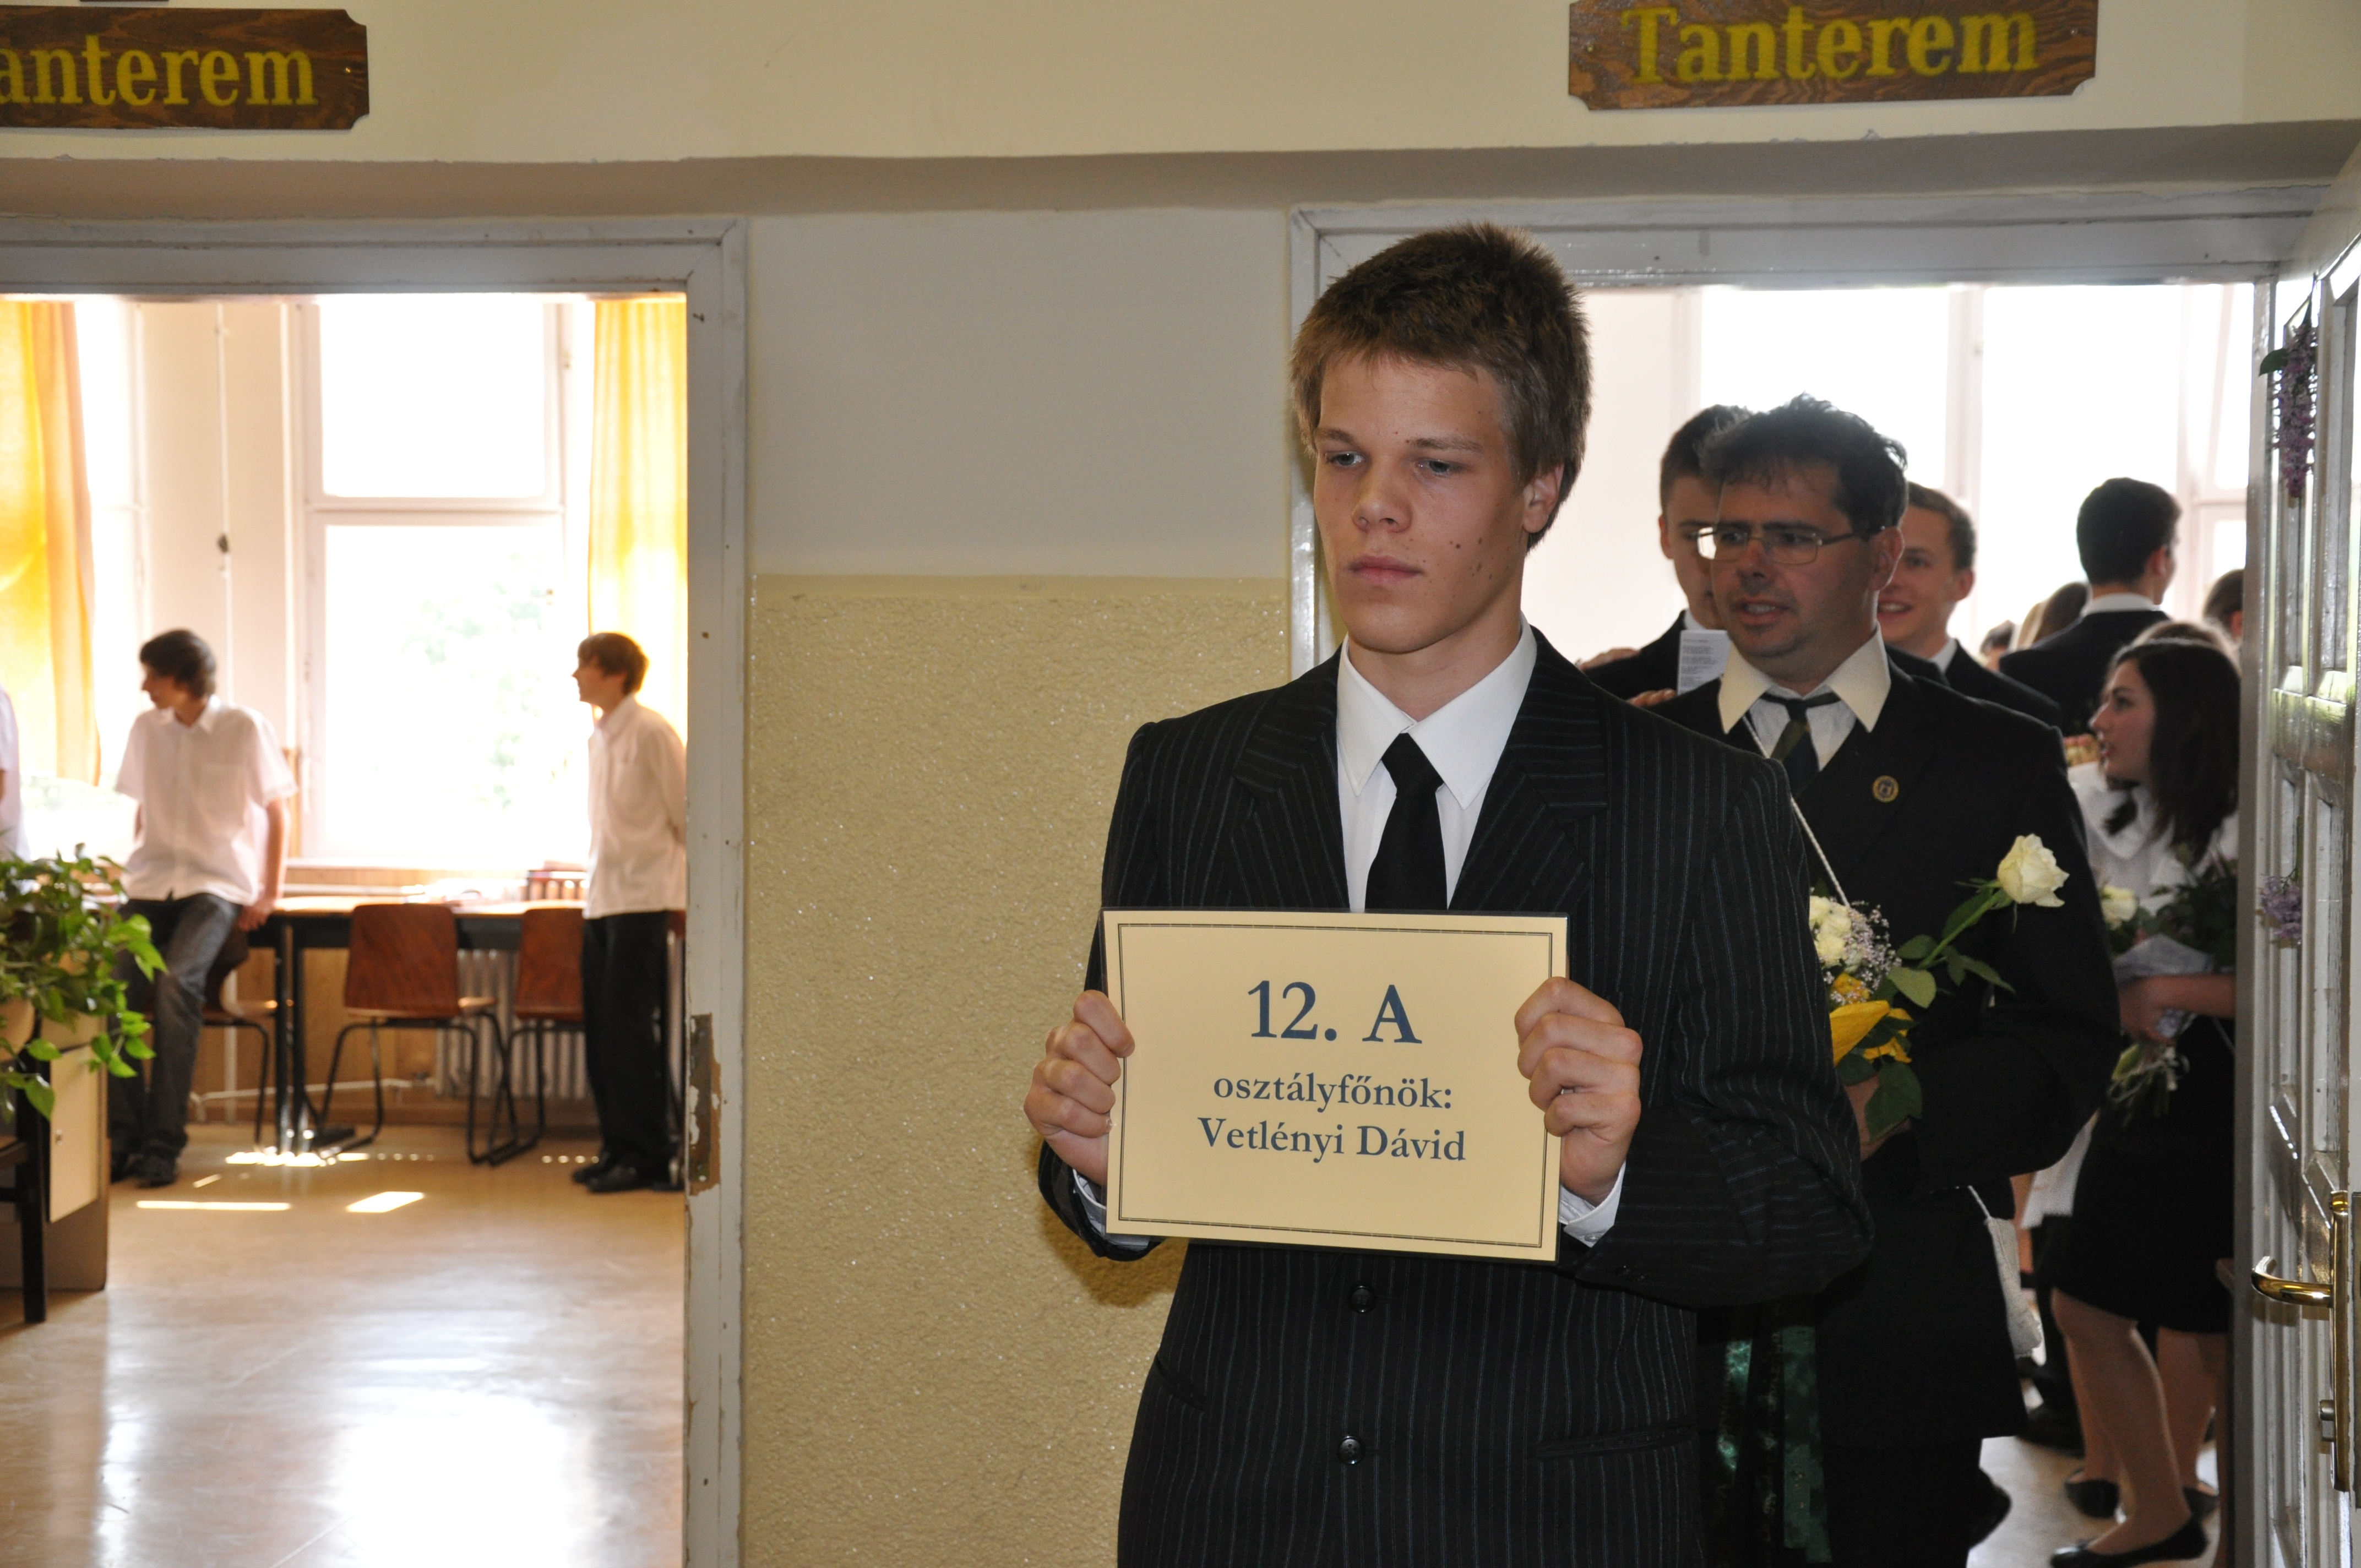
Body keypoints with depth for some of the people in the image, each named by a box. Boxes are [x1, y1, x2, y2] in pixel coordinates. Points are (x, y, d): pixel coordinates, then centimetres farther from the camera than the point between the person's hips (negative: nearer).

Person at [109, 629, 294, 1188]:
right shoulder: (147, 728, 10)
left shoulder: (245, 729, -3)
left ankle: (165, 1143, -23)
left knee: (175, 984, -30)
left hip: (218, 884, -4)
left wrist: (270, 895, -4)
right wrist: (134, 873, 8)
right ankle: (124, 1136, -15)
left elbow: (277, 814, 2)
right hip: (152, 884, 4)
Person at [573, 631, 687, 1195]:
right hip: (601, 899, 8)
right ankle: (617, 1147, 16)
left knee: (629, 1026, -8)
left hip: (643, 899, -8)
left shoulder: (650, 734, -11)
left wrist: (684, 884, -1)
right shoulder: (599, 737, 14)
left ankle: (647, 1156, -1)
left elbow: (688, 815, -8)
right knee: (599, 1028, 8)